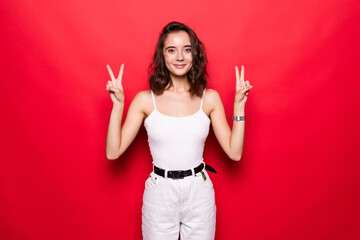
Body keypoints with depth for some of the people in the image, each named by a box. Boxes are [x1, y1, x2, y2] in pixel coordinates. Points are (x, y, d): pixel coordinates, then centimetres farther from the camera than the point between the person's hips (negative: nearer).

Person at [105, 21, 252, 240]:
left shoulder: (209, 98, -3)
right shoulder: (146, 100, -7)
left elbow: (234, 152, -5)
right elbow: (113, 152, -10)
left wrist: (239, 104, -9)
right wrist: (118, 104, -15)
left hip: (199, 194, 1)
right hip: (159, 195, -1)